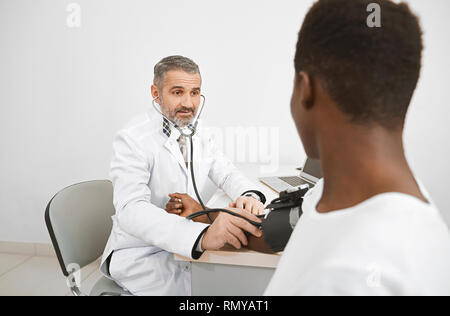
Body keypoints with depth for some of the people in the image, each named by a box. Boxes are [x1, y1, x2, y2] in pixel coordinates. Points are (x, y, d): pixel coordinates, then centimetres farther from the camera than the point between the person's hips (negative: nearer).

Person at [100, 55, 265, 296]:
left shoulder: (198, 134, 4)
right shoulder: (132, 139, -19)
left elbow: (226, 174, 6)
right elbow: (131, 210, -32)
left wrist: (249, 195, -20)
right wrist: (203, 235, -48)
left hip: (185, 246, 6)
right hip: (140, 255, -6)